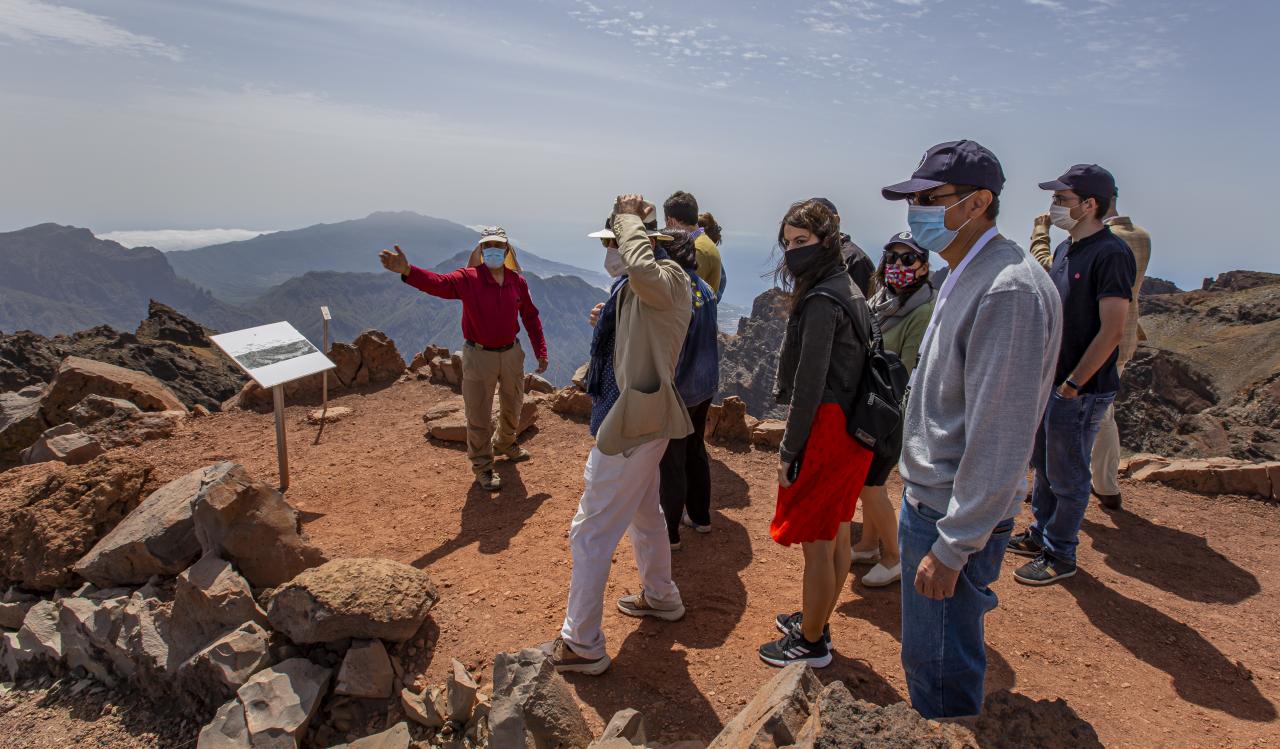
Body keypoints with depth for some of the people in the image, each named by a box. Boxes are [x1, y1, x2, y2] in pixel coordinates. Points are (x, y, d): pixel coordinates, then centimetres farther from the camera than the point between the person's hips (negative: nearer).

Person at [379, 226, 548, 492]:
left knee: (513, 406, 22)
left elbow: (531, 317, 5)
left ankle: (505, 444, 50)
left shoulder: (518, 281, -3)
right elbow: (439, 283, -32)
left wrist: (541, 352, 6)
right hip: (479, 356, -4)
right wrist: (407, 271, -51)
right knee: (479, 415, 4)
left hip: (511, 353, 4)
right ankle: (482, 466, 22)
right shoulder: (468, 278, -14)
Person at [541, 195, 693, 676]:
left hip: (636, 420, -11)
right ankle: (661, 597, 48)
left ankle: (582, 645, 10)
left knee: (591, 533, -3)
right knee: (644, 513, 27)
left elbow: (642, 266, -43)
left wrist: (629, 218, -26)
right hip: (639, 417, 11)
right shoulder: (632, 289, 10)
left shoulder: (669, 280, -18)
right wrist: (606, 323, 5)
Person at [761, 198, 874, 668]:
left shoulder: (820, 301, -18)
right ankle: (816, 621, 37)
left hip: (827, 430, -10)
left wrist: (789, 450, -14)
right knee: (836, 534, 20)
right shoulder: (849, 290, 12)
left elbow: (809, 385, -21)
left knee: (816, 543, 4)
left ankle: (811, 644, 19)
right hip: (854, 428, 10)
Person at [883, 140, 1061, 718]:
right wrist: (920, 505, 18)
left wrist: (952, 547, -21)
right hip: (929, 497, 10)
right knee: (927, 654, 24)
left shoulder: (1010, 290, -22)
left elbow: (1000, 437, -24)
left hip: (957, 513, -9)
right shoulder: (965, 277, 10)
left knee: (940, 673, 6)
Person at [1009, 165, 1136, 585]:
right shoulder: (1066, 249, 10)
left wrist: (1073, 384, -19)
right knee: (1043, 464, 19)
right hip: (1049, 381, 9)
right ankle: (1040, 535, 35)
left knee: (1067, 476, 4)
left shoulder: (1110, 254, -18)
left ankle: (1060, 556, 18)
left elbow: (1112, 331, -21)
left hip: (1081, 391, -9)